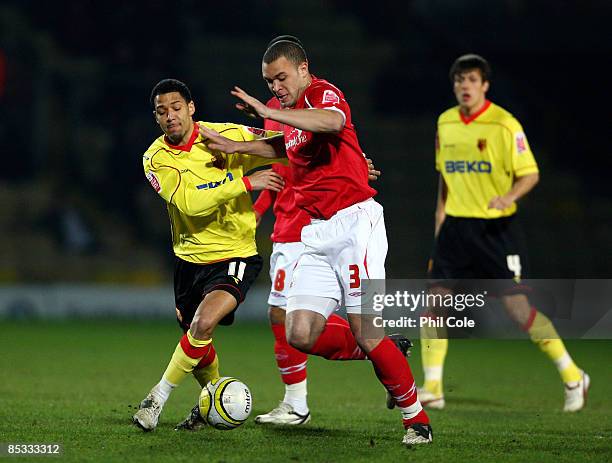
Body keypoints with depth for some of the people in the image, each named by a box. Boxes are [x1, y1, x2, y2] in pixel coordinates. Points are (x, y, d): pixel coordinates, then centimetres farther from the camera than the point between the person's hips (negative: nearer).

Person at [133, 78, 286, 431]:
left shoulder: (229, 136, -11)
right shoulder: (156, 158, -8)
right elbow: (189, 202, -24)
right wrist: (245, 183, -28)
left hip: (235, 255, -4)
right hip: (189, 256, 4)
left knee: (203, 324, -26)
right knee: (196, 342, 15)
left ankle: (158, 398, -11)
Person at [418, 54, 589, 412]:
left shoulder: (504, 124, -10)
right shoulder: (445, 123, 8)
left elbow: (530, 174, -10)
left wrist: (508, 196, -27)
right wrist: (441, 211, 16)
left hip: (498, 227, -6)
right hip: (457, 225, 6)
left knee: (517, 305, -9)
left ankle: (572, 377, 5)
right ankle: (432, 389, 4)